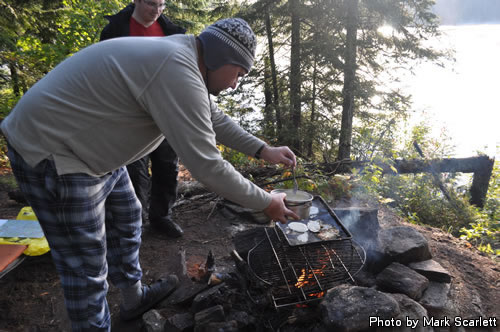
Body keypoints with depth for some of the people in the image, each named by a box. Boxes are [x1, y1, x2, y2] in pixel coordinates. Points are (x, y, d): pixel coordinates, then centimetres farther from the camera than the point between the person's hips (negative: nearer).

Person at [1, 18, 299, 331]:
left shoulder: (182, 57, 5)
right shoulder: (178, 73, -28)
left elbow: (214, 118, 16)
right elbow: (206, 165, -27)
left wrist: (263, 150, 12)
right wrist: (266, 202, -14)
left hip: (88, 146, 11)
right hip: (50, 152, -11)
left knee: (126, 220, 23)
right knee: (87, 267, 0)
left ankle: (135, 297, 44)